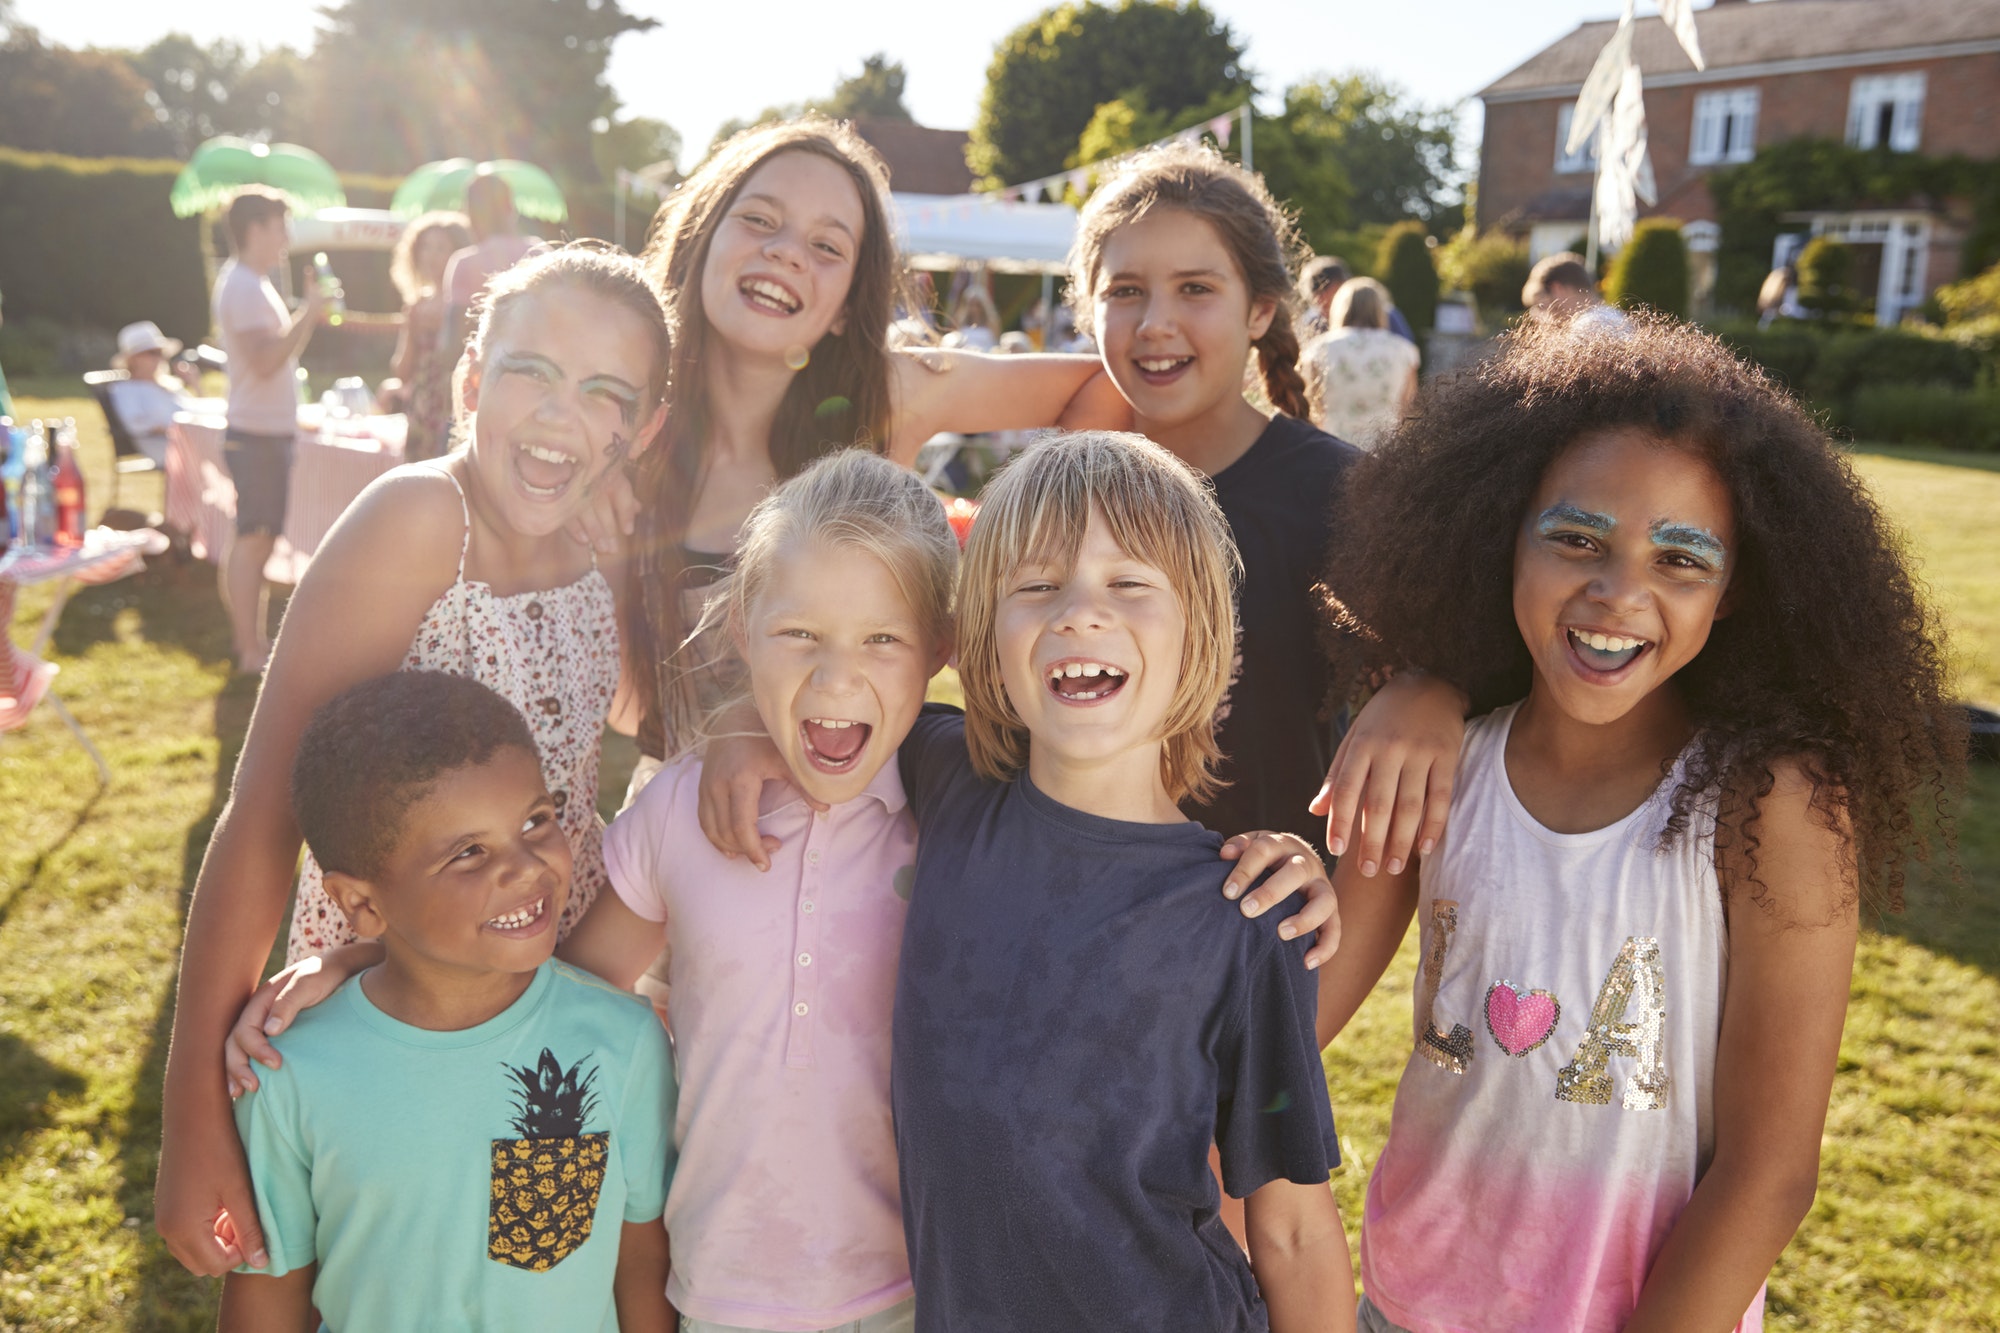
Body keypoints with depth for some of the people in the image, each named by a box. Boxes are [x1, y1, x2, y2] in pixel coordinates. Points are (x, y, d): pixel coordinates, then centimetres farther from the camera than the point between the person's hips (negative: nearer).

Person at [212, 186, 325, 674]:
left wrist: (309, 314, 15)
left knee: (257, 539, 15)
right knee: (253, 539, -6)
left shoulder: (251, 283, 18)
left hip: (269, 431, 11)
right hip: (257, 433, -11)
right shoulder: (243, 286, -15)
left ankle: (252, 638, 23)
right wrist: (308, 313, -20)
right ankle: (250, 650, -1)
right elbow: (265, 360, -24)